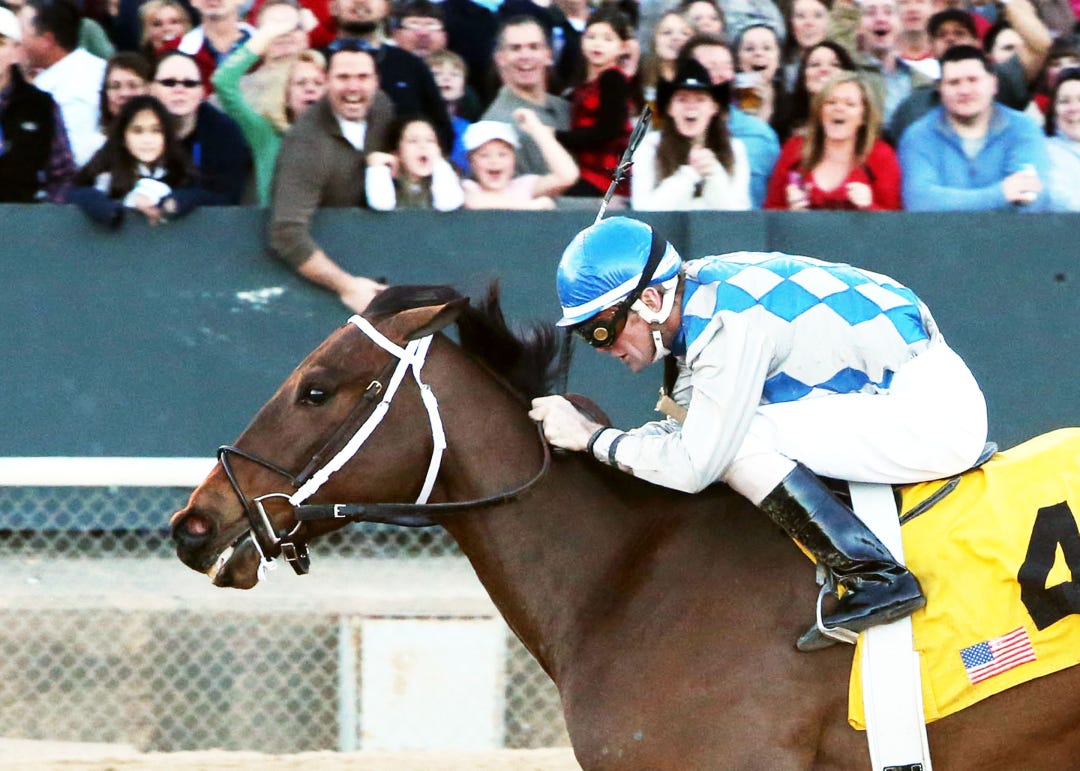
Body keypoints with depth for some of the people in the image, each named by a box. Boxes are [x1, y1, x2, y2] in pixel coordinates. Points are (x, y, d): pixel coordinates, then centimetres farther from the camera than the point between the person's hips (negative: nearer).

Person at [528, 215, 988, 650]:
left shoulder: (728, 324, -21)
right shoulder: (700, 295, 6)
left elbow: (693, 466, -20)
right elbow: (688, 431, 15)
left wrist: (592, 438, -9)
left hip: (932, 413, -10)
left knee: (733, 443, -17)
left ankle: (876, 578, -18)